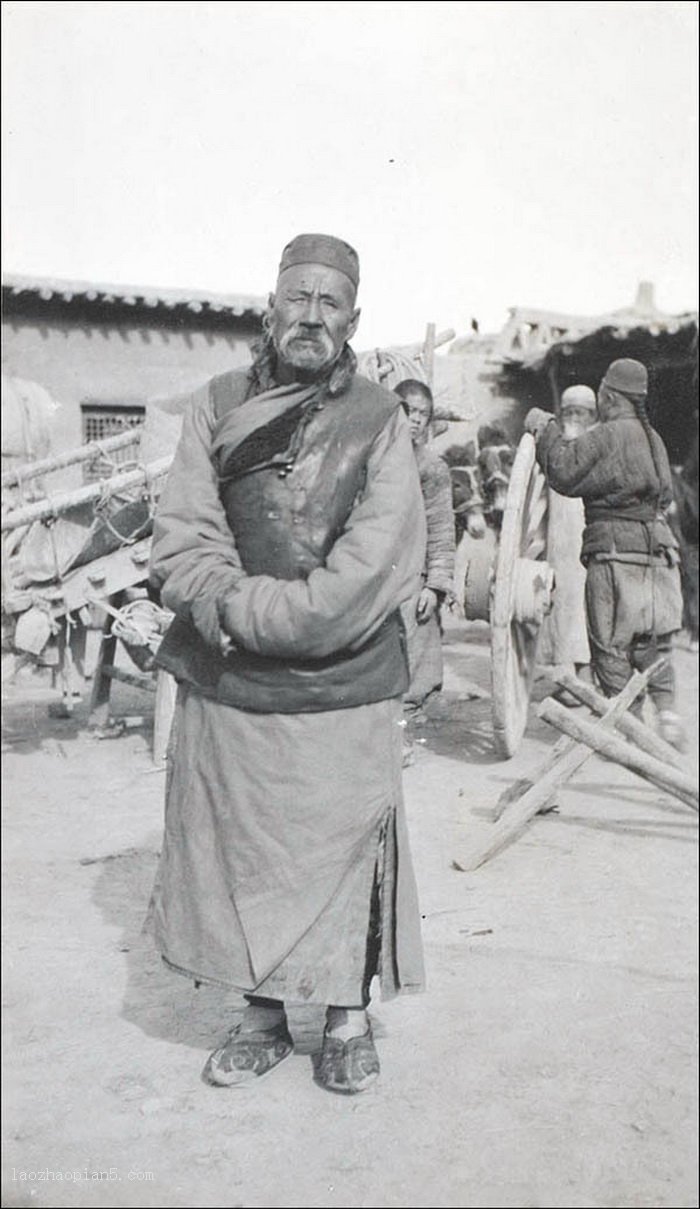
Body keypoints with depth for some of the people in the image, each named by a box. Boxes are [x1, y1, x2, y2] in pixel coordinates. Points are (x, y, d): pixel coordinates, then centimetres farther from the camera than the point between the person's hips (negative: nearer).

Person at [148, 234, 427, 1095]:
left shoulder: (379, 419, -1)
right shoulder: (217, 407, 5)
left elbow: (378, 565, -12)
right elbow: (182, 542, -3)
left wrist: (252, 612, -17)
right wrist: (230, 602, -21)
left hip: (342, 686, -2)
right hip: (225, 685, 2)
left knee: (344, 848, 9)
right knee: (236, 850, 12)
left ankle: (349, 1018, 31)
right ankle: (262, 1015, 33)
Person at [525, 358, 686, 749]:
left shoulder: (608, 435, -11)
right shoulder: (654, 438, 14)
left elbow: (565, 473, -14)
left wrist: (546, 428, -3)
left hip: (615, 550, -7)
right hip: (659, 546, 7)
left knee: (612, 644, 2)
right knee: (654, 643, 15)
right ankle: (667, 712, 8)